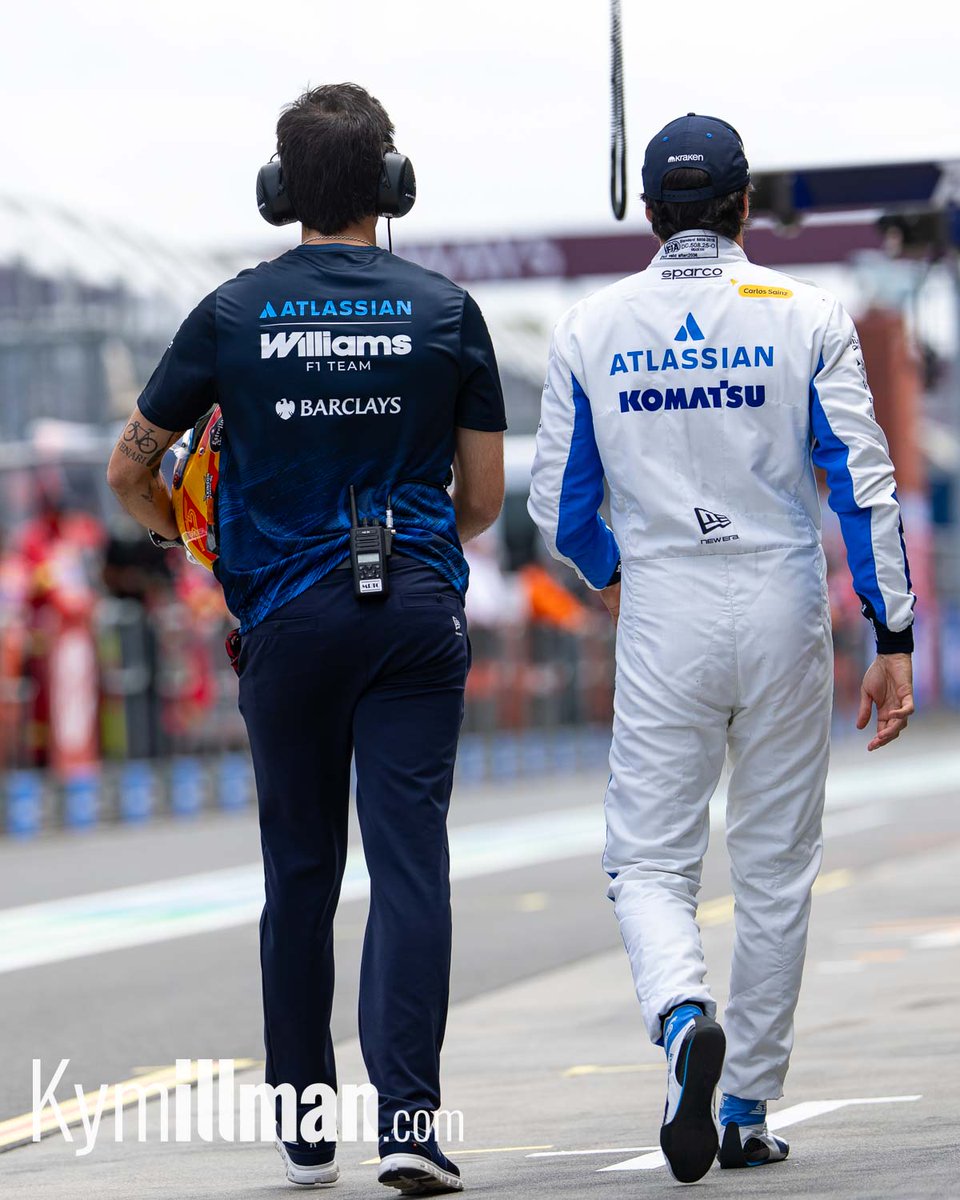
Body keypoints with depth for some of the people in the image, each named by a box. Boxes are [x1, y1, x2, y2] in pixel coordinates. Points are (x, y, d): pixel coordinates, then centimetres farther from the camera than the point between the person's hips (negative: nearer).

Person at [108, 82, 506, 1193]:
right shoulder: (444, 311, 1)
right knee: (409, 862, -4)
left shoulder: (233, 313, 0)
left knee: (300, 871, 11)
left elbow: (130, 469, 6)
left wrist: (169, 522, 28)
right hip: (417, 610, -1)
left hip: (289, 614, 1)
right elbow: (483, 496, 5)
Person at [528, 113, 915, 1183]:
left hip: (662, 615, 0)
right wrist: (893, 641, -4)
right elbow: (864, 486, -7)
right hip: (784, 612, 0)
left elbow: (558, 508, 6)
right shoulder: (805, 315, -2)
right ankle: (747, 1112, 15)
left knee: (649, 862, 5)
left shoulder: (591, 329, 1)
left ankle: (685, 1016, -26)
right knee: (776, 871, 11)